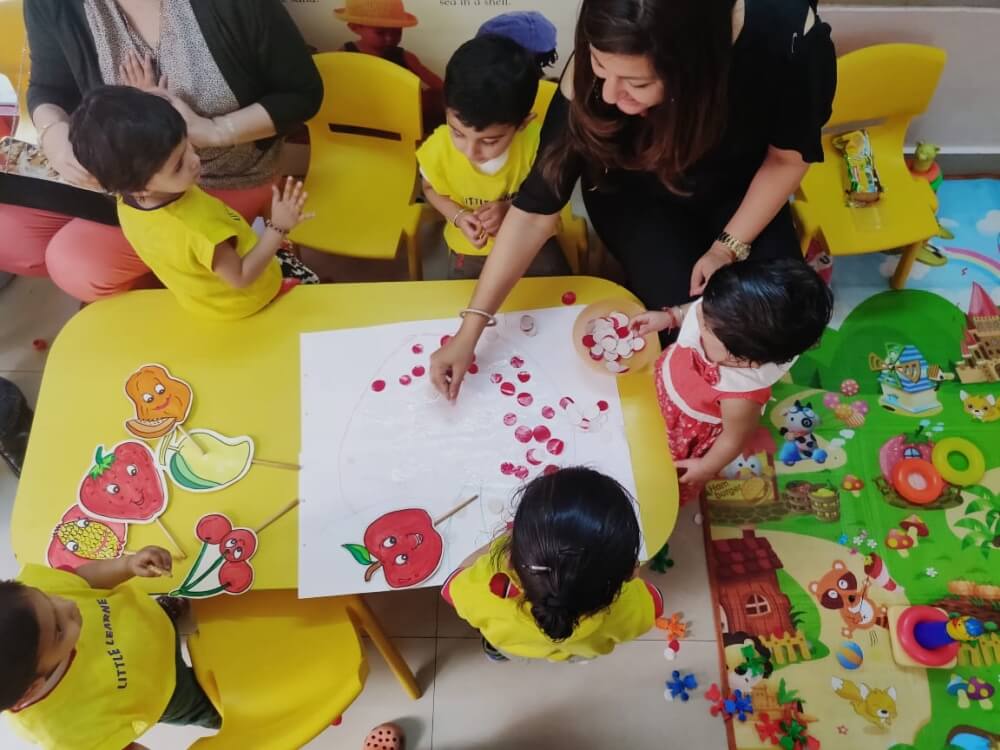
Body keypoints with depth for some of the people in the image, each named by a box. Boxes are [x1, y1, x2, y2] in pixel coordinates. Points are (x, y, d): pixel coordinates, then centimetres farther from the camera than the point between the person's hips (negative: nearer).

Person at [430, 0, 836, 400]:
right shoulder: (591, 81, -34)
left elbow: (789, 156, -14)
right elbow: (536, 207, -26)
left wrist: (730, 246, -19)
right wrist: (470, 329, -26)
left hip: (737, 190, 2)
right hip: (636, 195, -1)